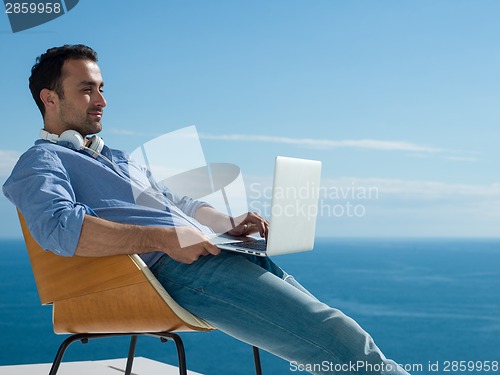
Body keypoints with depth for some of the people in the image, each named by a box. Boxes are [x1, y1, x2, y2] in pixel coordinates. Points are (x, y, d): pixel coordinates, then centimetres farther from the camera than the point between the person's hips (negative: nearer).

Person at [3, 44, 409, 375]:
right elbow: (59, 226, -16)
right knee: (335, 339, -19)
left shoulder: (120, 159, 33)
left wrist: (231, 223, 12)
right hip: (172, 269, -9)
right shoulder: (40, 162, 5)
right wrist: (163, 238, -23)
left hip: (212, 254, 9)